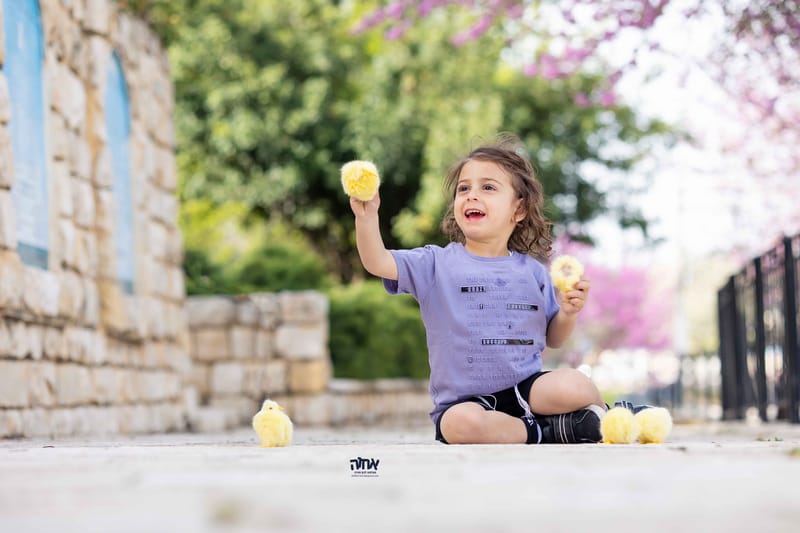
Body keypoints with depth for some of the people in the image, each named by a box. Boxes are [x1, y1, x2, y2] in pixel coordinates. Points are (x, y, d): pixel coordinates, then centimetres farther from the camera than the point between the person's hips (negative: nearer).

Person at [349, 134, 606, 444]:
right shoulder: (438, 264, 2)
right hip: (465, 400, -1)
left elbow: (553, 339, 17)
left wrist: (569, 313, -4)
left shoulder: (532, 271, 9)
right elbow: (378, 263, -13)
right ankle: (544, 432, -18)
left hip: (525, 387, 1)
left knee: (573, 387, -32)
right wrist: (367, 217, -30)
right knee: (459, 424, -37)